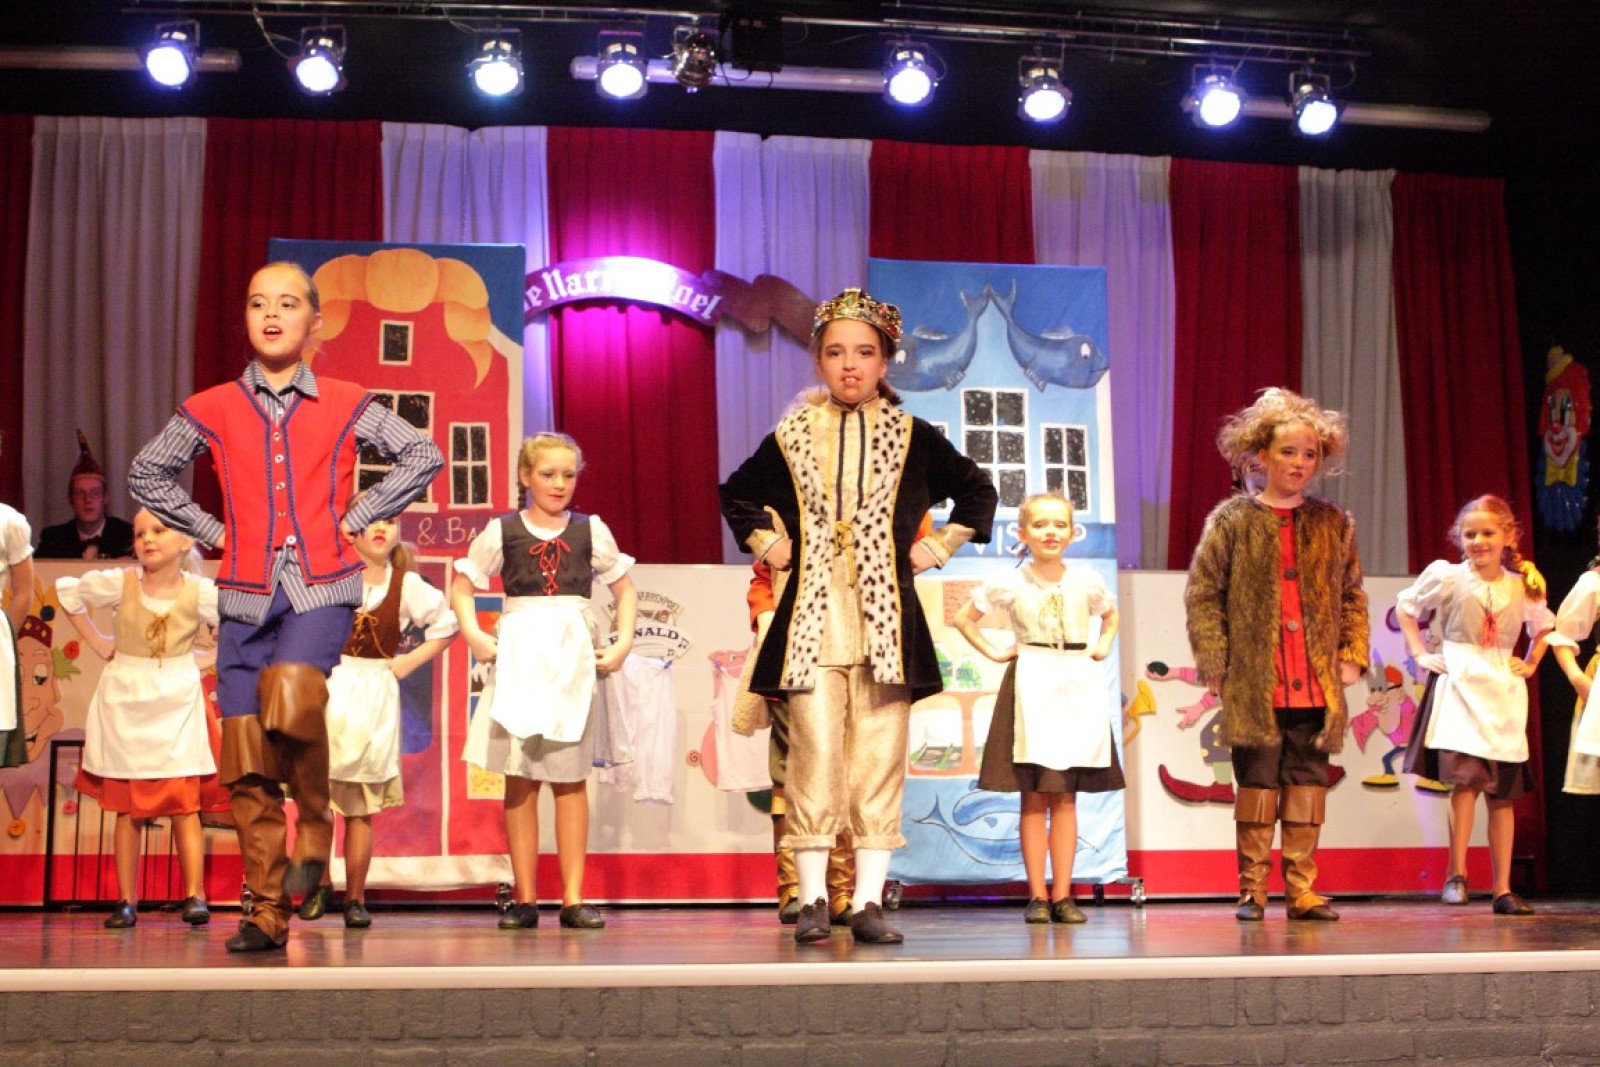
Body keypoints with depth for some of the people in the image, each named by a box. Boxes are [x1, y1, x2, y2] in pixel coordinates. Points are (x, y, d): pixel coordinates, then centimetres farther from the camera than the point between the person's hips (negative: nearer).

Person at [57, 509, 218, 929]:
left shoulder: (201, 593, -9)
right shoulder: (119, 583, -6)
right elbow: (67, 592, 10)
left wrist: (206, 659, -6)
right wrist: (96, 642, 6)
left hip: (177, 702, -1)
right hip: (124, 702, 1)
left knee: (184, 803, -4)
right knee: (127, 808, 6)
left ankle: (195, 897, -5)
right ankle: (126, 902, 10)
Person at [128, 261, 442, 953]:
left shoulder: (346, 408, 5)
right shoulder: (212, 411, 9)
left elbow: (424, 456, 9)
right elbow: (147, 473, 21)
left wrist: (354, 520, 2)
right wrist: (210, 531, 10)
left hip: (321, 590, -3)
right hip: (245, 597, 3)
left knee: (291, 692, -32)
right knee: (246, 766, -1)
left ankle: (315, 824, -6)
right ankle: (266, 913, 8)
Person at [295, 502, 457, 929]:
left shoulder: (408, 586, 3)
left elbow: (447, 625, 16)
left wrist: (411, 661, 6)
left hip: (375, 696, 1)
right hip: (328, 688, 0)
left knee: (361, 805, 3)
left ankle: (355, 898, 11)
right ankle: (320, 885, 13)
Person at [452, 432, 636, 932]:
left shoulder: (591, 530, 8)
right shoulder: (501, 531, 5)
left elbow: (625, 589, 15)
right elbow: (461, 586, 10)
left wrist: (623, 643, 3)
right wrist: (473, 635, -4)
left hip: (574, 656, 1)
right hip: (519, 654, -1)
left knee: (570, 778, 2)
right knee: (520, 778, 0)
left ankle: (573, 899, 4)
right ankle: (524, 899, 5)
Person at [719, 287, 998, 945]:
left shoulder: (912, 438, 7)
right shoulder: (792, 438, 8)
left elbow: (977, 490, 20)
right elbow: (737, 495, 25)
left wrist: (941, 546, 10)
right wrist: (765, 544, 12)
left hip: (886, 619, 0)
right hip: (813, 617, 0)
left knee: (879, 761, -1)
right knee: (815, 756, -6)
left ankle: (868, 902, 5)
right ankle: (812, 900, 2)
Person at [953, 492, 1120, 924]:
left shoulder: (1087, 582, 5)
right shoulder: (1009, 584, -1)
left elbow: (1111, 616, 25)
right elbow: (964, 617, 10)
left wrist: (1102, 647, 9)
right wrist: (994, 652, 2)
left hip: (1077, 685, 2)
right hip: (1030, 685, -2)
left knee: (1066, 798, 3)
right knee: (1034, 797, -2)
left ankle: (1062, 894, 6)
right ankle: (1037, 895, 2)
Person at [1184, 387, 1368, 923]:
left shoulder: (1334, 525, 10)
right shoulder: (1232, 520, 0)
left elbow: (1352, 596, 17)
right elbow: (1201, 594, 0)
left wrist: (1352, 656, 6)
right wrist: (1215, 663, -7)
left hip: (1317, 687, 3)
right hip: (1254, 684, -3)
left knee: (1308, 784, 5)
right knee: (1257, 783, 1)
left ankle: (1302, 889, 12)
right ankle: (1252, 890, 9)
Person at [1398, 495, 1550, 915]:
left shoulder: (1522, 587, 6)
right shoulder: (1447, 577, -1)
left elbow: (1543, 625, 26)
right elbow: (1404, 607, 11)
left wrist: (1530, 665, 12)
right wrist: (1420, 653, 2)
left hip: (1504, 692, 3)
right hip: (1459, 687, -3)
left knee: (1504, 793, 5)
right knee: (1465, 779, -19)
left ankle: (1503, 890, 10)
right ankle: (1456, 874, -10)